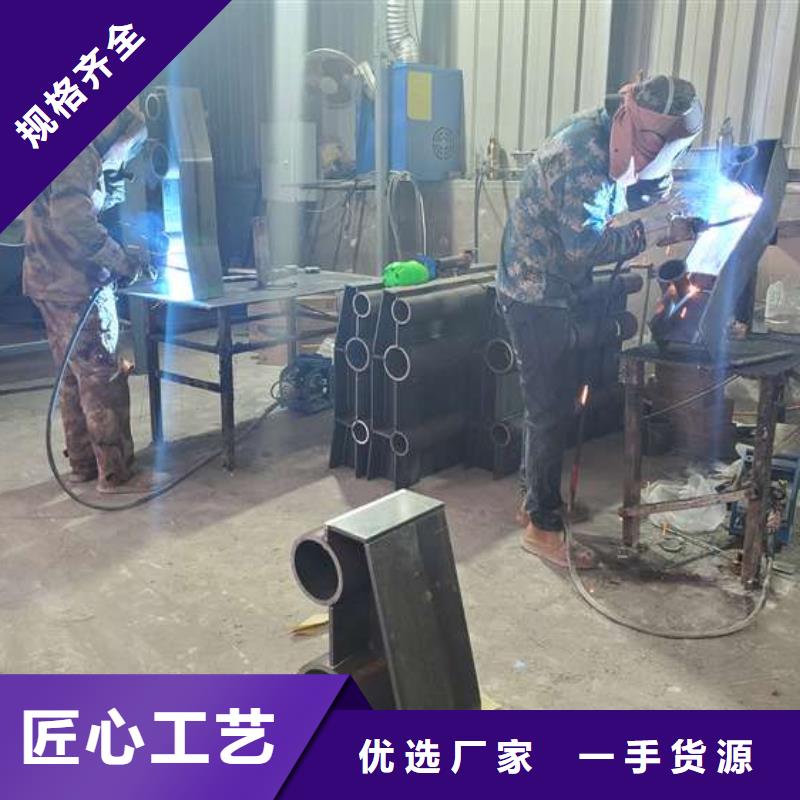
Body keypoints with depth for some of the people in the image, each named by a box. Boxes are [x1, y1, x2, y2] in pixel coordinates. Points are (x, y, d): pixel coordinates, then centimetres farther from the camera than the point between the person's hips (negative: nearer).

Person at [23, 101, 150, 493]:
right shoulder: (77, 157, -14)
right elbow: (74, 222, -26)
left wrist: (107, 196, 11)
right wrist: (122, 261, -17)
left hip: (56, 285, 10)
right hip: (75, 289, -10)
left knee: (75, 377, 16)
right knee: (104, 379, -5)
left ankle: (82, 465, 24)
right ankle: (115, 474, 1)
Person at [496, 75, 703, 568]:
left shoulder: (598, 137, 6)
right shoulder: (584, 153, -24)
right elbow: (583, 248, -25)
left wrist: (641, 196, 1)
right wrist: (650, 233, -19)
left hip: (547, 290, 10)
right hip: (537, 294, -10)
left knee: (550, 401, 17)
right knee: (552, 408, -3)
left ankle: (539, 499, 32)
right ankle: (543, 527, 9)